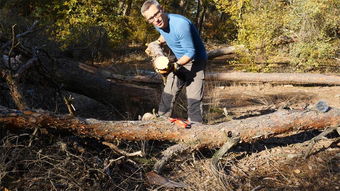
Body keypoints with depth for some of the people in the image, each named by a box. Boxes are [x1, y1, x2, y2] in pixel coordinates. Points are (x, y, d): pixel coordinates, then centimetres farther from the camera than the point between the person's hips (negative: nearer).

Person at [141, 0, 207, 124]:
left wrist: (176, 65, -34)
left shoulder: (180, 24, -32)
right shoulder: (158, 24, -6)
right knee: (168, 93, 12)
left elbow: (190, 53, -27)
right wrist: (157, 43, 8)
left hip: (196, 62, -8)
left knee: (193, 98, -14)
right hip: (180, 60, 8)